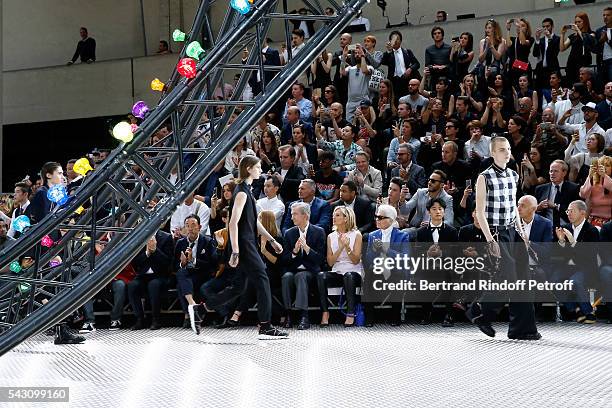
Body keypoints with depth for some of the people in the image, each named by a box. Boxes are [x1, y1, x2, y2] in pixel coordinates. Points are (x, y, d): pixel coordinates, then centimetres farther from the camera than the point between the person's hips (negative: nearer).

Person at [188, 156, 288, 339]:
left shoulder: (246, 190, 17)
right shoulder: (242, 192, -13)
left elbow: (254, 222, 24)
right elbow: (233, 223, -20)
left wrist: (272, 240, 23)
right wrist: (235, 252, -23)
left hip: (247, 245, 10)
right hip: (244, 246, -10)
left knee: (238, 287, 11)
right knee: (262, 281, -6)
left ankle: (198, 310, 14)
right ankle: (265, 328, -1)